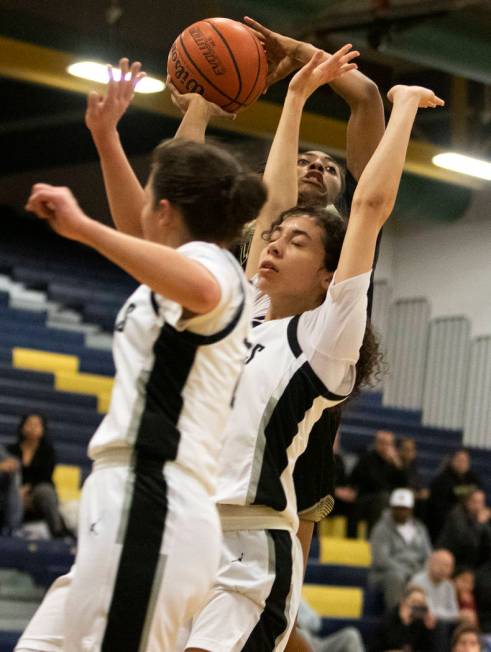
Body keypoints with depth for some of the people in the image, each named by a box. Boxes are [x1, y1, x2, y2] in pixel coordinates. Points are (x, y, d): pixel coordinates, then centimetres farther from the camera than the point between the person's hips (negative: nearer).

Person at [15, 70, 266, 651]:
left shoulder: (209, 261, -3)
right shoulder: (191, 267, 26)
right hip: (133, 507, 10)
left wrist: (82, 226, -30)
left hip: (147, 506, -10)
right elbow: (138, 242, 48)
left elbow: (199, 290, -30)